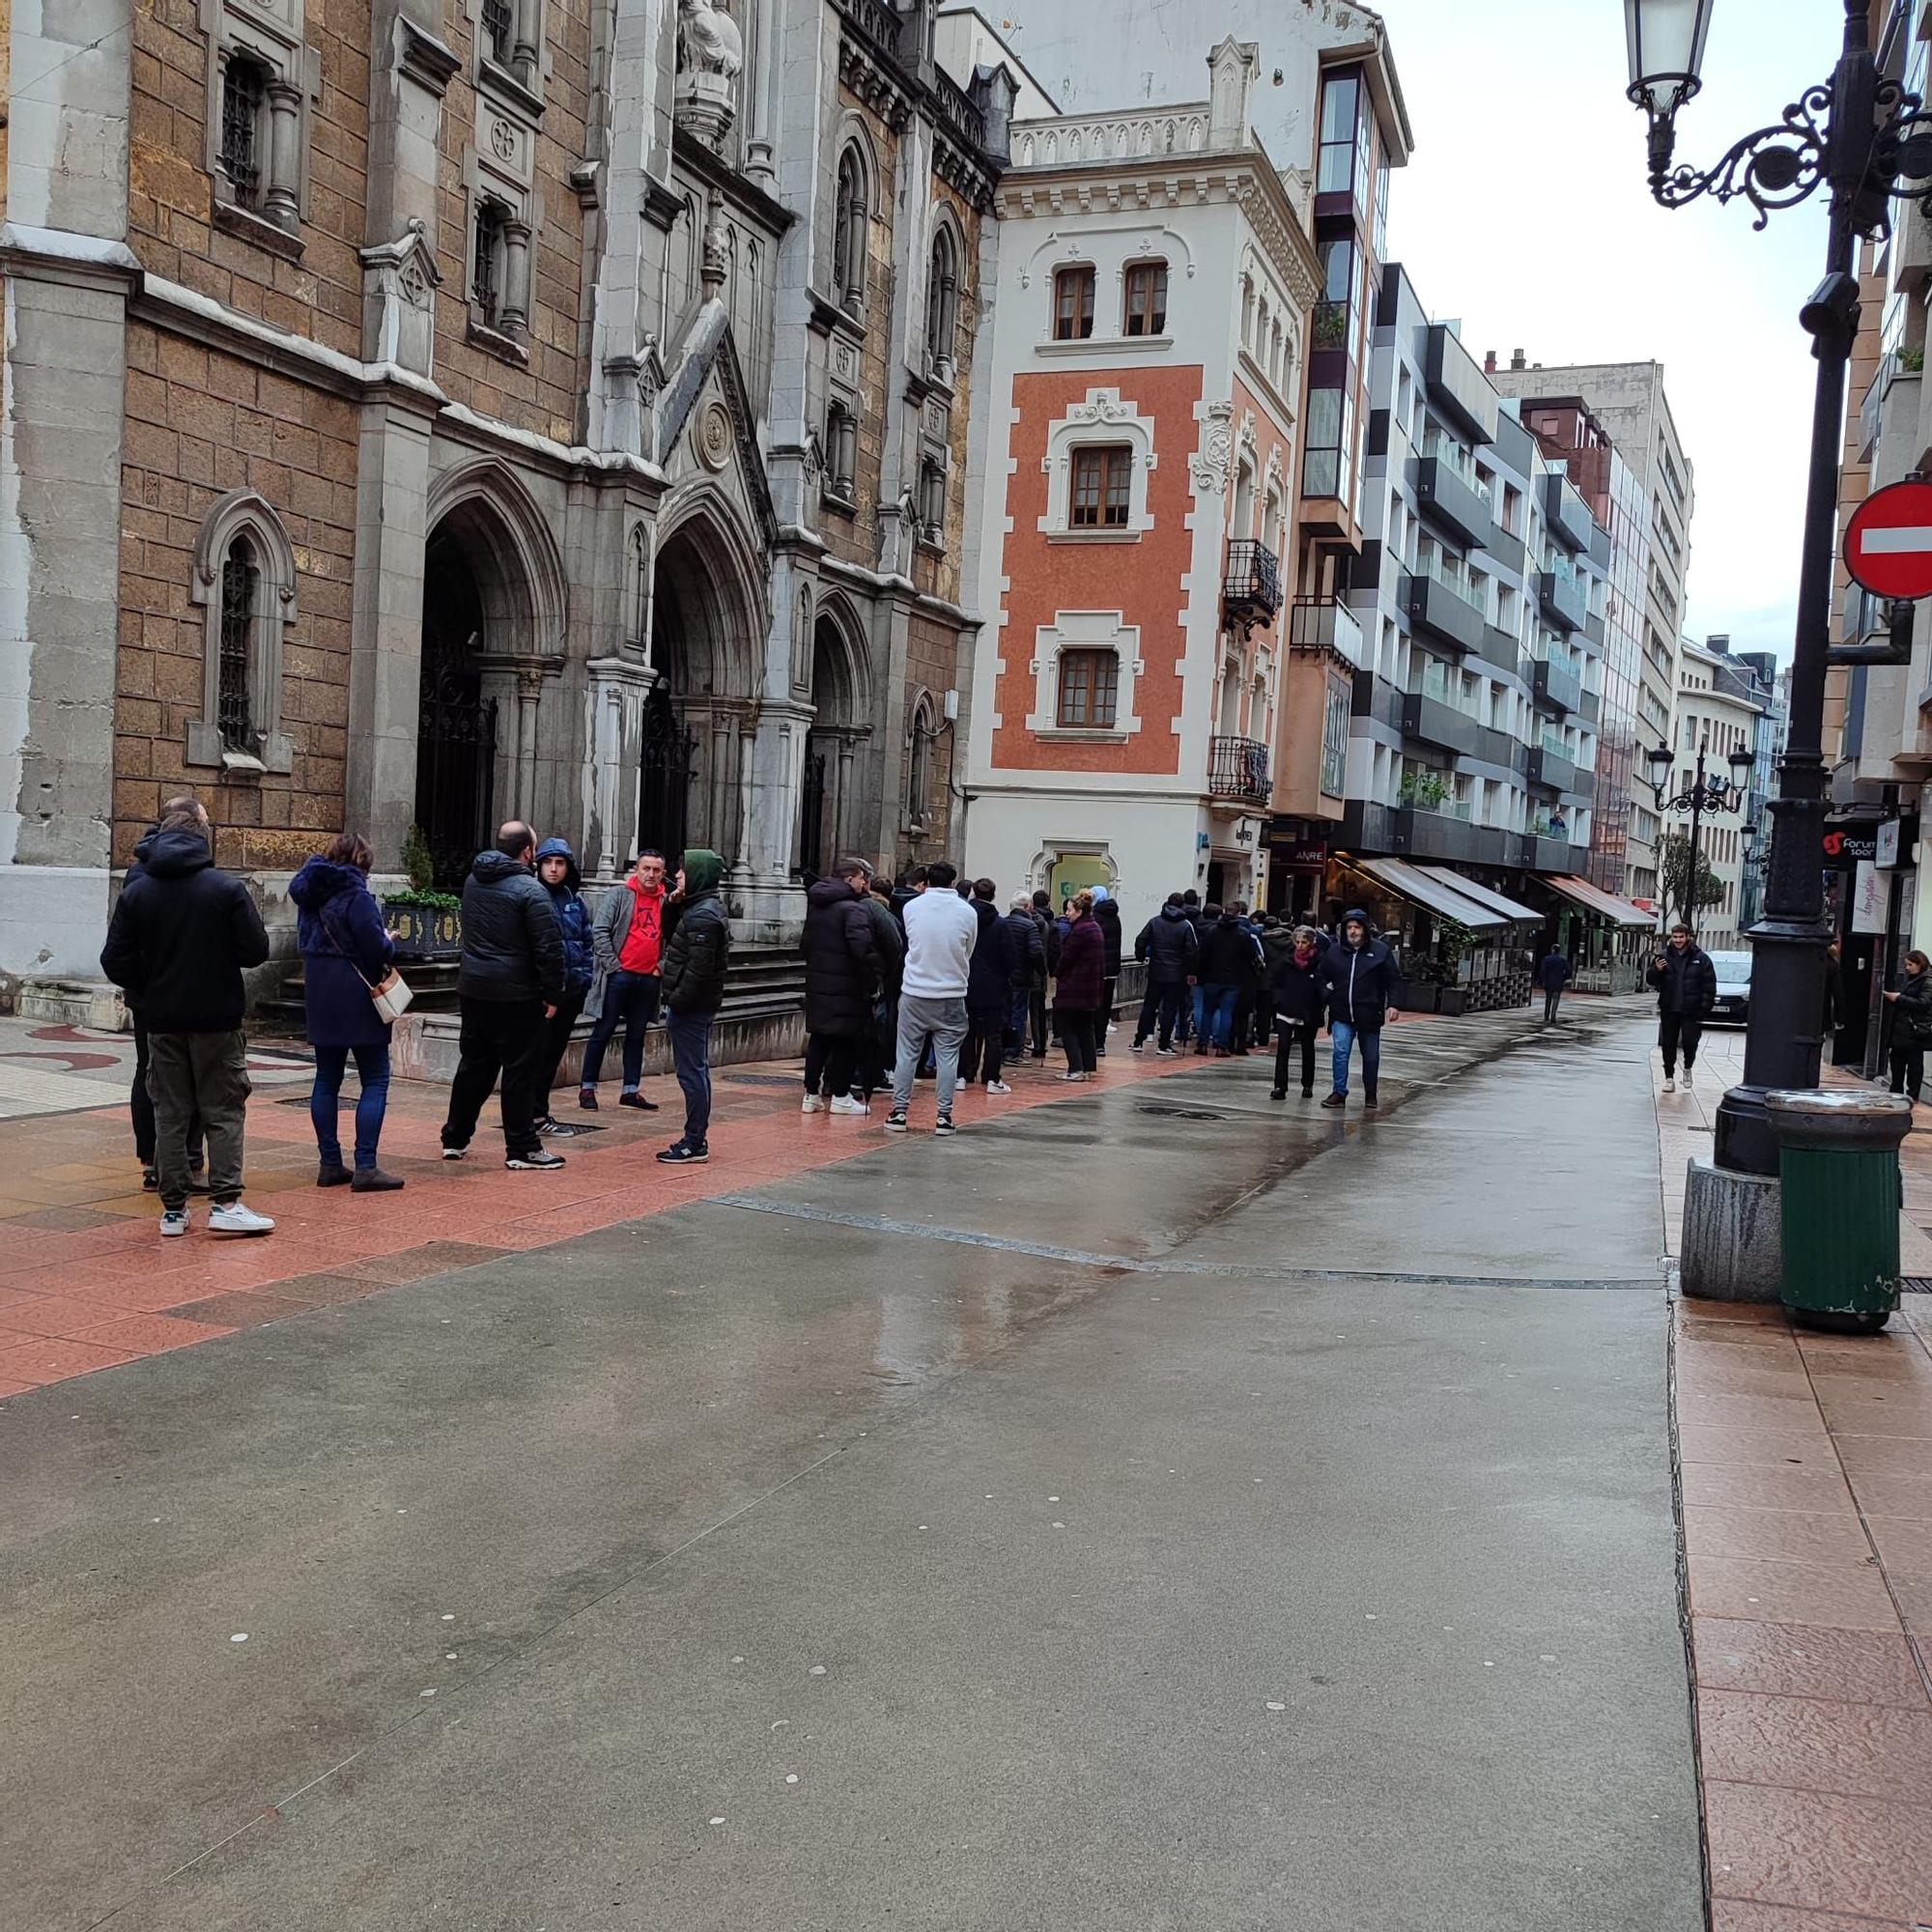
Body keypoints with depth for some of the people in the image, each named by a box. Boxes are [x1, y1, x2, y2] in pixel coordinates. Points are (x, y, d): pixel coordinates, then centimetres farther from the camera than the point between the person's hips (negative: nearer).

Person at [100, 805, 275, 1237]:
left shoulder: (136, 892, -1)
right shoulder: (227, 889, -9)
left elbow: (115, 962, -2)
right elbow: (255, 950, -9)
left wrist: (148, 991, 15)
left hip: (162, 1019, 3)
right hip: (217, 1018, -2)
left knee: (169, 1113, 10)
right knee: (224, 1110, 5)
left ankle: (173, 1208, 11)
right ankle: (226, 1202, -3)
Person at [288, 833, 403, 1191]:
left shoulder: (310, 893, 9)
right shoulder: (355, 894, -14)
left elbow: (306, 939, 17)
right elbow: (375, 946, -20)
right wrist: (389, 944, 3)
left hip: (319, 996, 8)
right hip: (355, 997, -8)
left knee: (327, 1078, 12)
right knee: (375, 1080, -2)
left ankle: (330, 1164, 14)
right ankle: (365, 1167, -8)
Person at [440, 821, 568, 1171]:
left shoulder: (473, 880, 9)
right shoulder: (529, 889, -15)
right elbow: (549, 947, -17)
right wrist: (552, 994, -10)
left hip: (472, 988, 7)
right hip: (514, 994, -7)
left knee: (473, 1064, 17)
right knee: (519, 1069, 0)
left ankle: (454, 1139, 24)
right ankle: (521, 1148, 4)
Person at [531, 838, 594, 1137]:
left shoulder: (575, 900, 10)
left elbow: (588, 942, 18)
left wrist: (587, 976, 8)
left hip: (572, 988, 6)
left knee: (555, 1050, 13)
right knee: (539, 1051, -2)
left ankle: (539, 1112, 22)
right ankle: (537, 1114, 7)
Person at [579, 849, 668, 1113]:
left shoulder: (667, 902, 9)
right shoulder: (619, 896, -3)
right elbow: (599, 932, -8)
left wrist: (662, 965, 3)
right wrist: (613, 965, -11)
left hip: (649, 979, 4)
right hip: (619, 976, -4)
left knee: (636, 1036, 11)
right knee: (603, 1032, 1)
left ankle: (631, 1090, 18)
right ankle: (587, 1088, 8)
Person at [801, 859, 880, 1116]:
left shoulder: (815, 905, 12)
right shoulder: (853, 908, -15)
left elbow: (805, 943, 20)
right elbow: (863, 949, -25)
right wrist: (872, 985, -17)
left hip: (817, 985, 8)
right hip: (846, 987, -7)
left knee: (817, 1040, 12)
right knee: (845, 1041, 2)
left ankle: (812, 1094, 15)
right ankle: (840, 1096, 6)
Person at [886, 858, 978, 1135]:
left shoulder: (912, 907, -3)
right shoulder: (967, 912, -4)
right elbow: (968, 953, 7)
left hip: (914, 992, 1)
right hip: (951, 994, 0)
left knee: (907, 1054, 8)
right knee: (948, 1057, 5)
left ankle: (899, 1112, 10)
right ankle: (944, 1116, 5)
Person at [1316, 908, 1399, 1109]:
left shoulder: (1380, 951, -3)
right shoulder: (1334, 951, 3)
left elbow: (1392, 981, -1)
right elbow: (1320, 976, 14)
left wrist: (1392, 1005, -11)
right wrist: (1327, 996, -2)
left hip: (1369, 1014, -1)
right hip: (1342, 1014, 1)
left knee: (1371, 1057, 12)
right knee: (1341, 1052, -12)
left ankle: (1370, 1094, 28)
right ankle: (1339, 1093, -8)